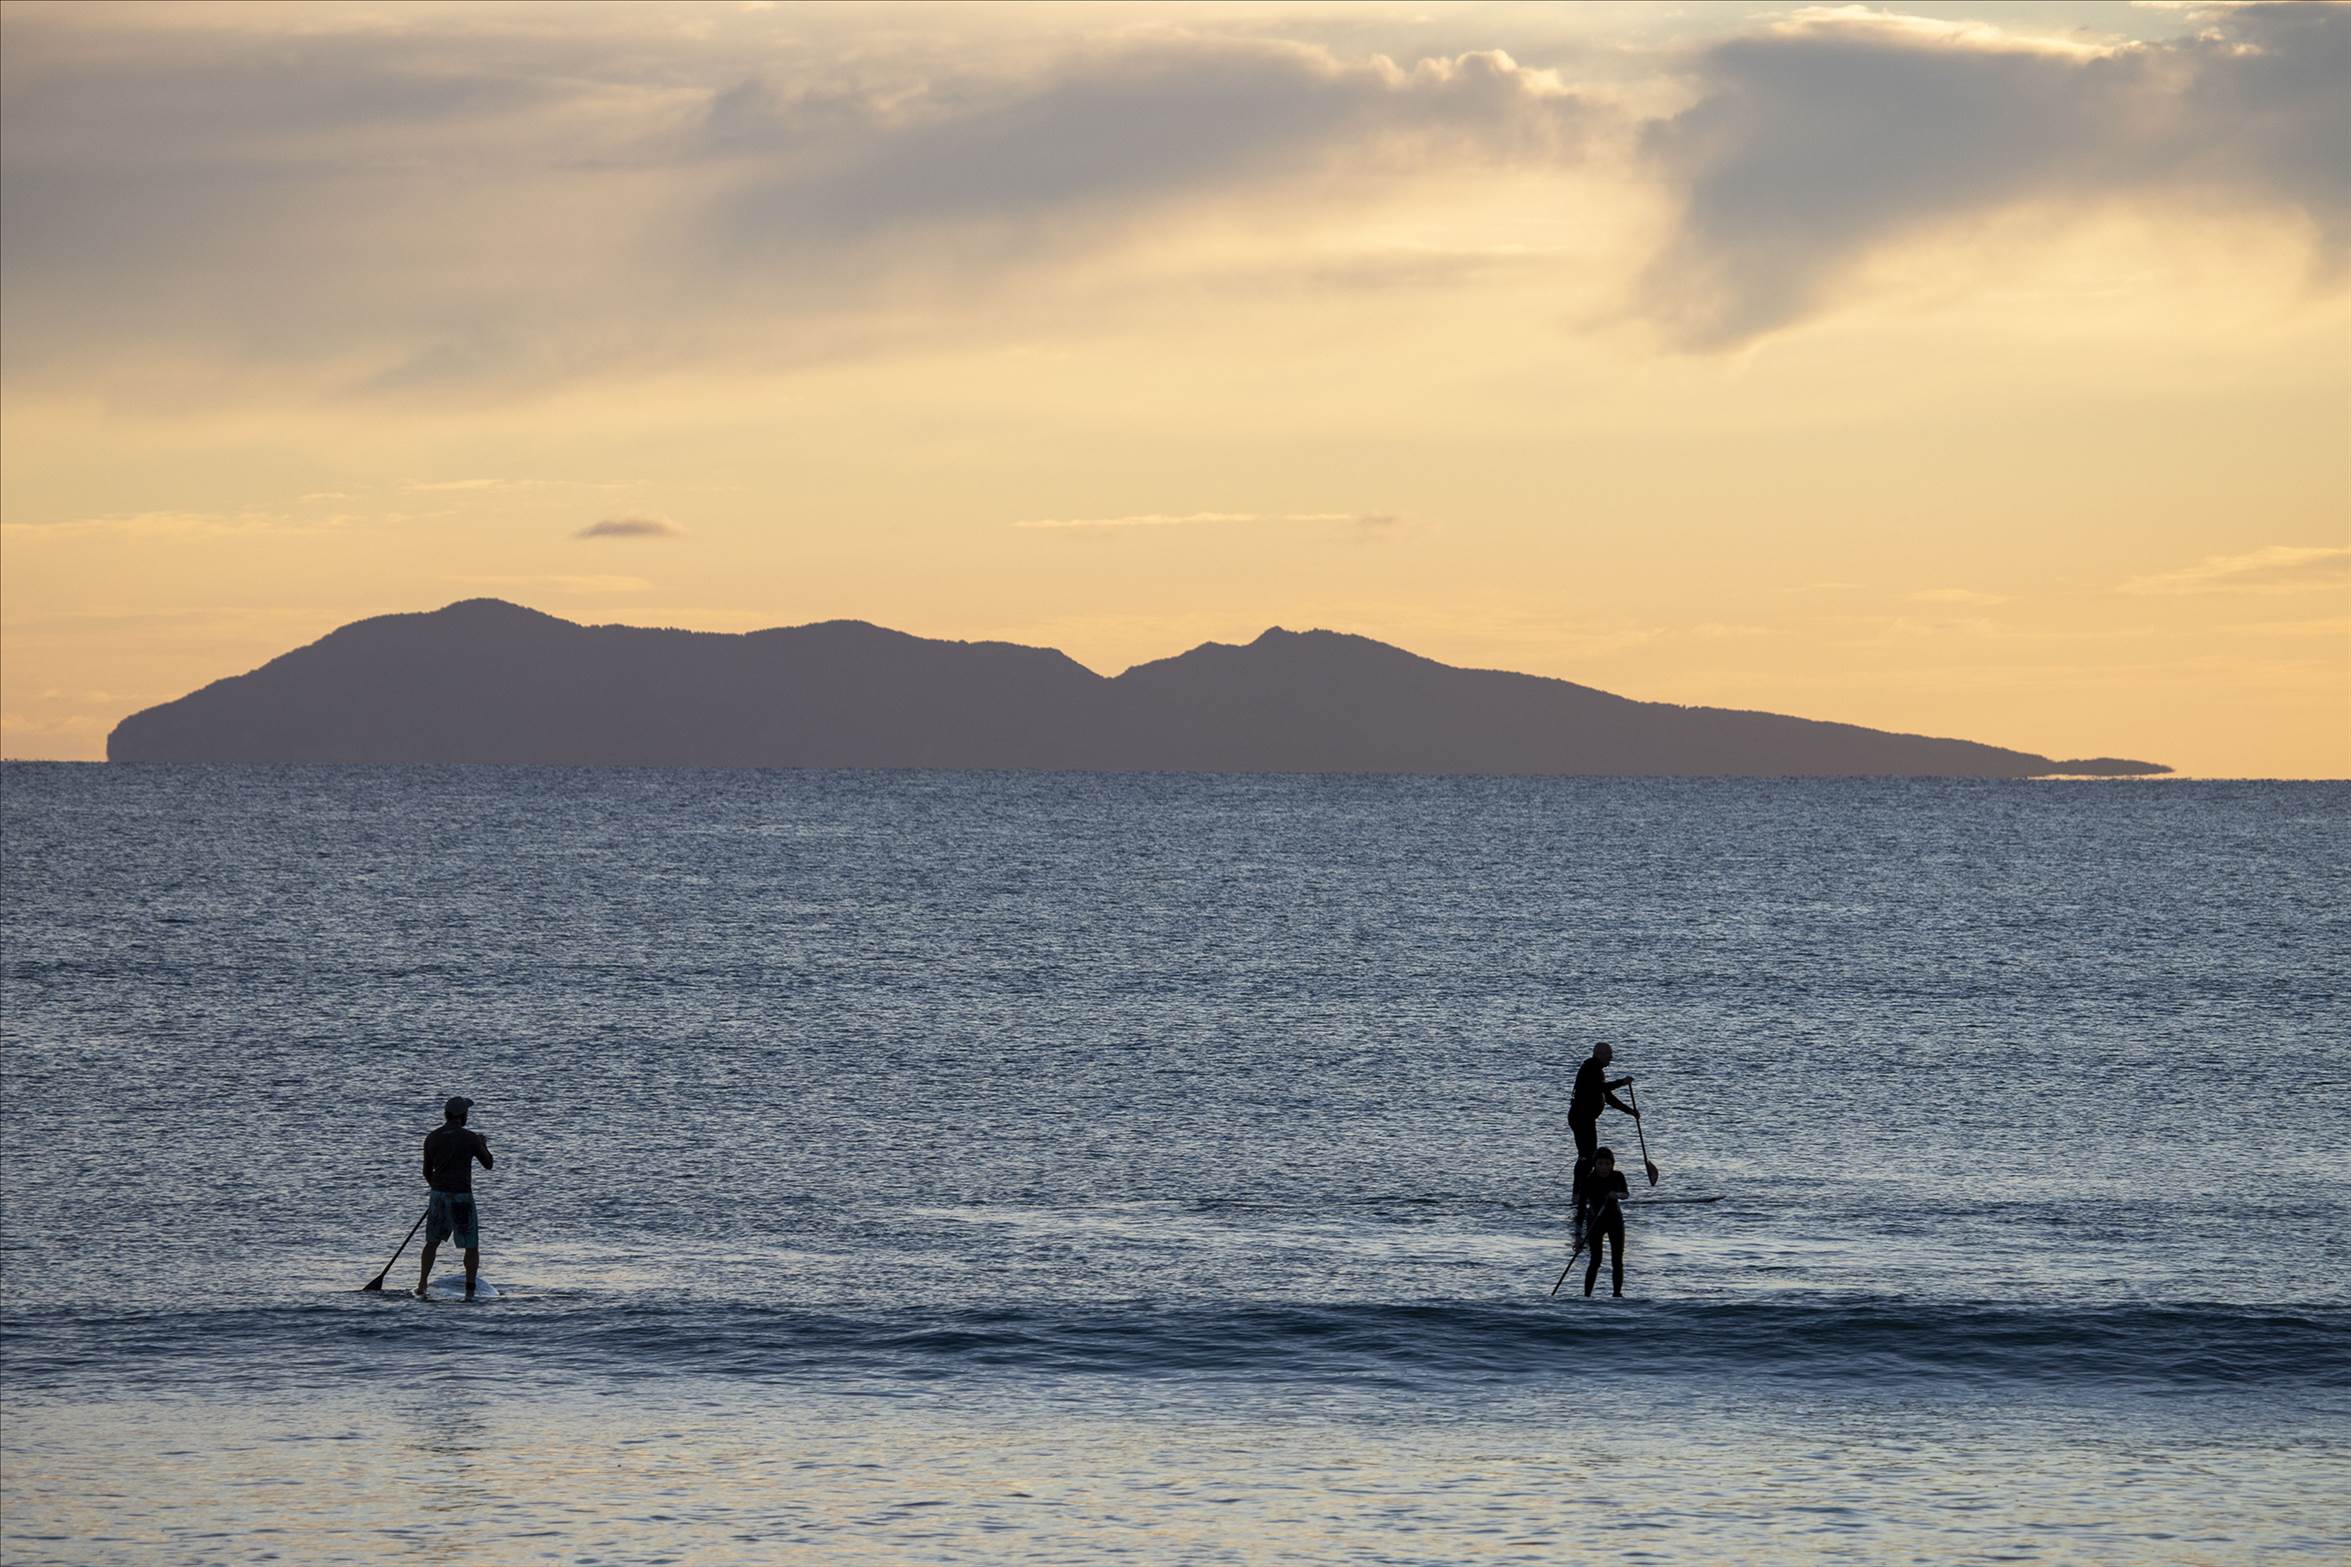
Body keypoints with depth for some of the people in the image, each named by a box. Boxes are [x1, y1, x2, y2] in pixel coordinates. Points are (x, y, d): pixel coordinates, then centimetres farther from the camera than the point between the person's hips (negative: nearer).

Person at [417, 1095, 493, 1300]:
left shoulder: (432, 1138, 3)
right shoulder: (469, 1138, -10)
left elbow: (427, 1171, 12)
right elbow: (488, 1164, 3)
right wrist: (483, 1145, 21)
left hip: (439, 1193, 4)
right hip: (462, 1195, -4)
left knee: (432, 1241, 19)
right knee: (471, 1246, 5)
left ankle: (422, 1284, 17)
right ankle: (470, 1291, 1)